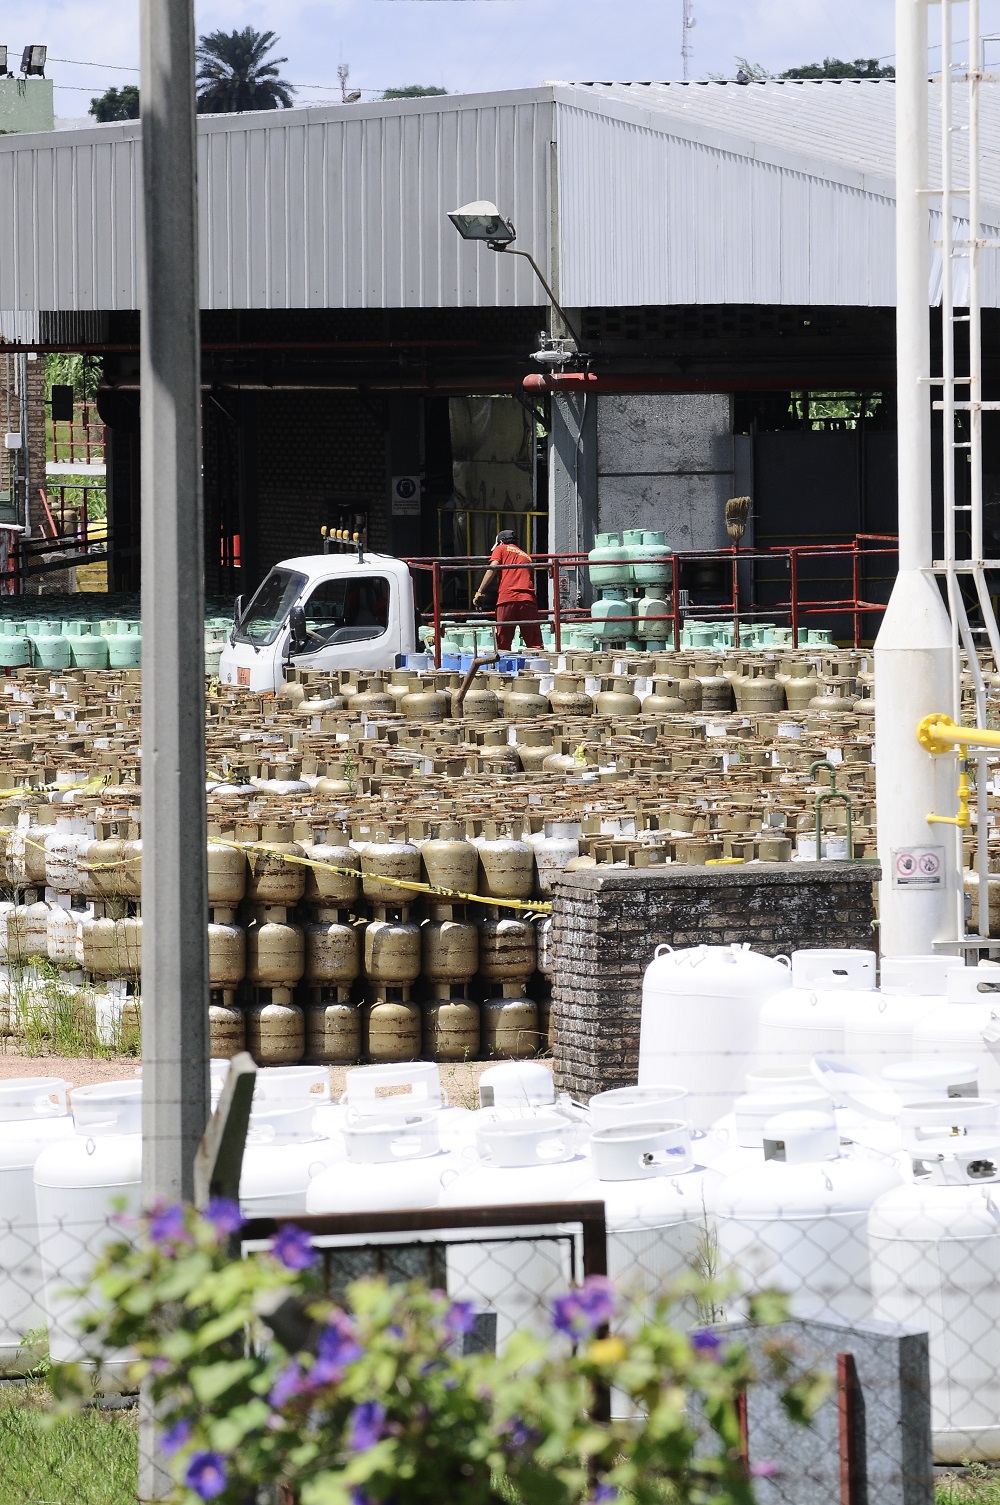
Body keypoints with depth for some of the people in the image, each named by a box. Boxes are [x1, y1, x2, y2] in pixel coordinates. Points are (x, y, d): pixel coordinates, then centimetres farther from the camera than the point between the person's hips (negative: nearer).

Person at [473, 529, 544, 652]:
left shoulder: (501, 549, 15)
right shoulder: (526, 556, 27)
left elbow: (492, 569, 0)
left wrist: (479, 592, -2)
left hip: (507, 597, -3)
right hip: (528, 598, 3)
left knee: (503, 644, 0)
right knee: (535, 643, -1)